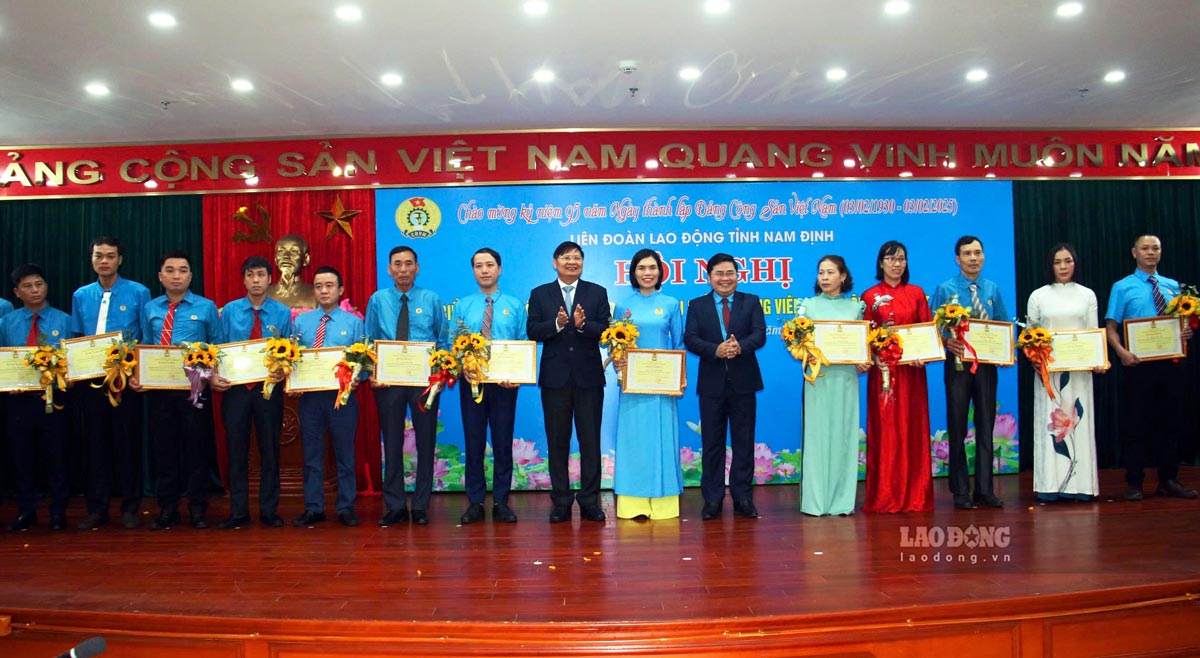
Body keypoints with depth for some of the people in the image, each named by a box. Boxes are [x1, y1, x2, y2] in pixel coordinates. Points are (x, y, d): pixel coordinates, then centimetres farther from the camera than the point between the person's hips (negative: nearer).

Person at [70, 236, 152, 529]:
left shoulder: (139, 293, -1)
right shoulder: (80, 296, 11)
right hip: (90, 381, 3)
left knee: (128, 441, 2)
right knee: (95, 442, 8)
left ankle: (130, 507, 12)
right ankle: (96, 508, 18)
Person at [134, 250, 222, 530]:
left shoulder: (206, 307, 1)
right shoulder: (149, 309, 10)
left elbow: (217, 348, 1)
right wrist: (136, 376, -5)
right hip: (157, 389, 3)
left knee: (196, 447, 4)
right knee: (163, 447, 9)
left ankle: (198, 509, 15)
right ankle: (167, 509, 21)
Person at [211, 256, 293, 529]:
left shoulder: (282, 313, 2)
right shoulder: (229, 311, 6)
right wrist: (214, 374, -11)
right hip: (235, 388, 1)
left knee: (269, 450, 5)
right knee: (236, 450, 6)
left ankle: (269, 511, 16)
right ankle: (238, 512, 16)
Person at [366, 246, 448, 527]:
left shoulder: (431, 300, 5)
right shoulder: (378, 300, 7)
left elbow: (443, 341, 5)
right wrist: (370, 372, -9)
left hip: (425, 380, -1)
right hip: (387, 381, 1)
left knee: (426, 442, 4)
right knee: (392, 443, 7)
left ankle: (421, 507, 14)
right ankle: (394, 507, 17)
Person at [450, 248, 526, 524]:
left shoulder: (515, 305, 5)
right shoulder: (462, 306, 7)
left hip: (505, 383, 0)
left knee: (503, 442, 5)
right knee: (473, 442, 5)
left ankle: (501, 503, 16)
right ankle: (475, 503, 16)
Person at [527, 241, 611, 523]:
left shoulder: (597, 293, 6)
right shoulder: (540, 294, 7)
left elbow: (605, 330, -3)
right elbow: (532, 331, -3)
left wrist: (583, 324, -22)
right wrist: (557, 324, -20)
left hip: (589, 376, 0)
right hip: (555, 377, 0)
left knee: (591, 440, 4)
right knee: (557, 442, 6)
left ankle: (589, 500, 14)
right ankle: (560, 501, 16)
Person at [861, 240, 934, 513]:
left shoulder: (916, 293, 10)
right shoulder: (870, 296, 4)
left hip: (912, 370, 2)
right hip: (883, 370, -2)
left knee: (913, 429, 4)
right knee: (885, 431, -1)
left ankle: (915, 495, 12)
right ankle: (884, 496, 5)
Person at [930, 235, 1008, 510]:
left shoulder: (993, 289, 8)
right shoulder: (945, 289, -2)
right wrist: (946, 341, -24)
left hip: (987, 364, 3)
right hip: (958, 363, -3)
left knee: (986, 426, 6)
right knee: (958, 428, 4)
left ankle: (985, 490, 14)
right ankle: (961, 492, 12)